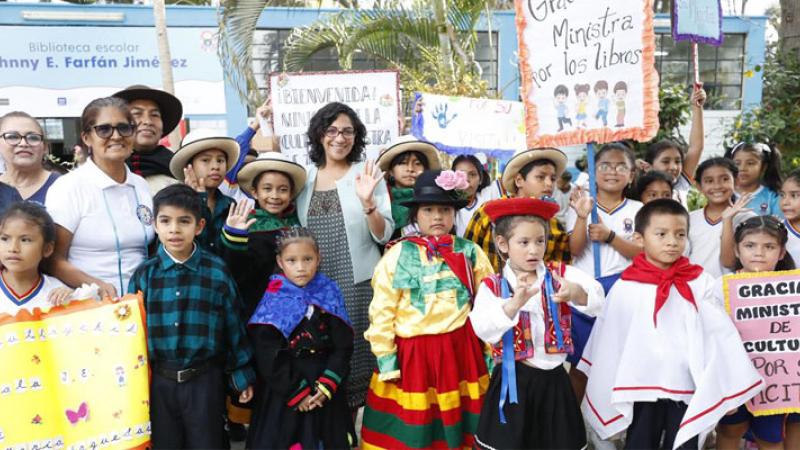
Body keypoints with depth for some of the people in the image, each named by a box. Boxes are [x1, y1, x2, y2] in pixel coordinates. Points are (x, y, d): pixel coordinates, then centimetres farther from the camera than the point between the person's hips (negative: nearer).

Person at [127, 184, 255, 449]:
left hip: (205, 380, -2)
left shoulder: (217, 271, -7)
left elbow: (234, 325, -1)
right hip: (159, 382, 2)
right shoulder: (144, 273, -2)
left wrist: (242, 375, 2)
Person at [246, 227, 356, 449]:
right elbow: (269, 357, -11)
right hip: (284, 391, -2)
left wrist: (327, 386, -11)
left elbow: (343, 345, -3)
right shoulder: (274, 300, -8)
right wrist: (296, 392, -12)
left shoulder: (329, 294, -1)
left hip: (325, 386, 2)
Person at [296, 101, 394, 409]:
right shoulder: (304, 177, 8)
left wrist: (367, 202, -21)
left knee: (354, 350, 1)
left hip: (357, 282, -3)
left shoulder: (367, 174, -1)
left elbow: (384, 235, -6)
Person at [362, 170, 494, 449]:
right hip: (412, 353, -1)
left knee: (460, 426, 12)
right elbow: (381, 311, -1)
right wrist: (385, 357, -3)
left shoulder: (470, 252, 3)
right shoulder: (398, 255, -3)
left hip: (461, 350, 2)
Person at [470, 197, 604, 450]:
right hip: (513, 383, -2)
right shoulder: (492, 286, -3)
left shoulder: (561, 274, 2)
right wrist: (516, 302, -35)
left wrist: (577, 292, -38)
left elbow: (596, 301, -15)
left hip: (554, 380, 2)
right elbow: (484, 330, -20)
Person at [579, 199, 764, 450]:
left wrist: (729, 387, -1)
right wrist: (605, 395, 6)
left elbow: (721, 336, -1)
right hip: (641, 390, -1)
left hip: (688, 390, 1)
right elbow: (608, 343, 1)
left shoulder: (700, 283, -4)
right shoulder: (625, 287, -6)